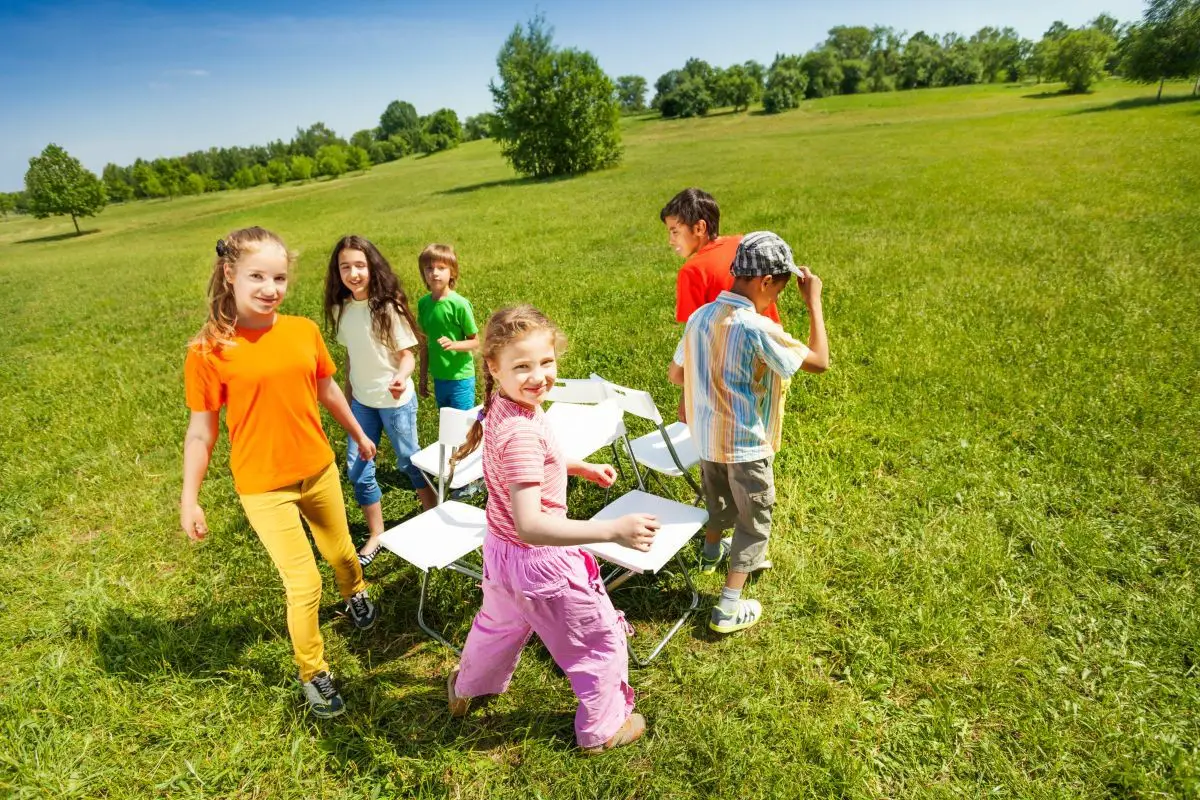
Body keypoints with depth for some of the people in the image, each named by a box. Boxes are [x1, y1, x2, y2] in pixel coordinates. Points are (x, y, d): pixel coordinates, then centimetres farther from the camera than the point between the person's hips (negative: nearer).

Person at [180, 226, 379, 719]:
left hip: (319, 469, 4)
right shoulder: (210, 350, -16)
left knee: (340, 552, 24)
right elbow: (201, 430, -9)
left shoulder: (304, 331, -6)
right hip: (263, 487, -4)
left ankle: (356, 595, 59)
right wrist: (189, 500, -7)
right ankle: (313, 674, 24)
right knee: (304, 584, -2)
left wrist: (359, 435, 20)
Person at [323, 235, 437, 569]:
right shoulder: (340, 309, -2)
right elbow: (350, 354, 9)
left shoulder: (388, 307, -16)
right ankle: (376, 535, 23)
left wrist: (401, 378, -34)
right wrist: (347, 393, 14)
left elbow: (407, 354, -14)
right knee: (357, 468, 5)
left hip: (395, 400, -5)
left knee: (409, 461, 9)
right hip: (361, 401, 5)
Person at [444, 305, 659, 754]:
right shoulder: (522, 432, -35)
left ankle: (467, 688, 63)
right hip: (540, 563, -9)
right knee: (601, 642, 16)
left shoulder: (500, 408, -6)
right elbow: (530, 525, -39)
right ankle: (604, 729, 38)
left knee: (498, 623, 37)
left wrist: (582, 468, 15)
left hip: (499, 549, 9)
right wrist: (614, 530, -46)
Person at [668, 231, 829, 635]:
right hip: (746, 444, -6)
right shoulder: (759, 329, -25)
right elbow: (820, 361, -16)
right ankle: (729, 608, 12)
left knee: (718, 499, 31)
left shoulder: (700, 317, -5)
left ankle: (712, 551, 57)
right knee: (754, 521, 11)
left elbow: (675, 375, 5)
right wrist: (814, 302, -10)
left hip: (706, 436, 7)